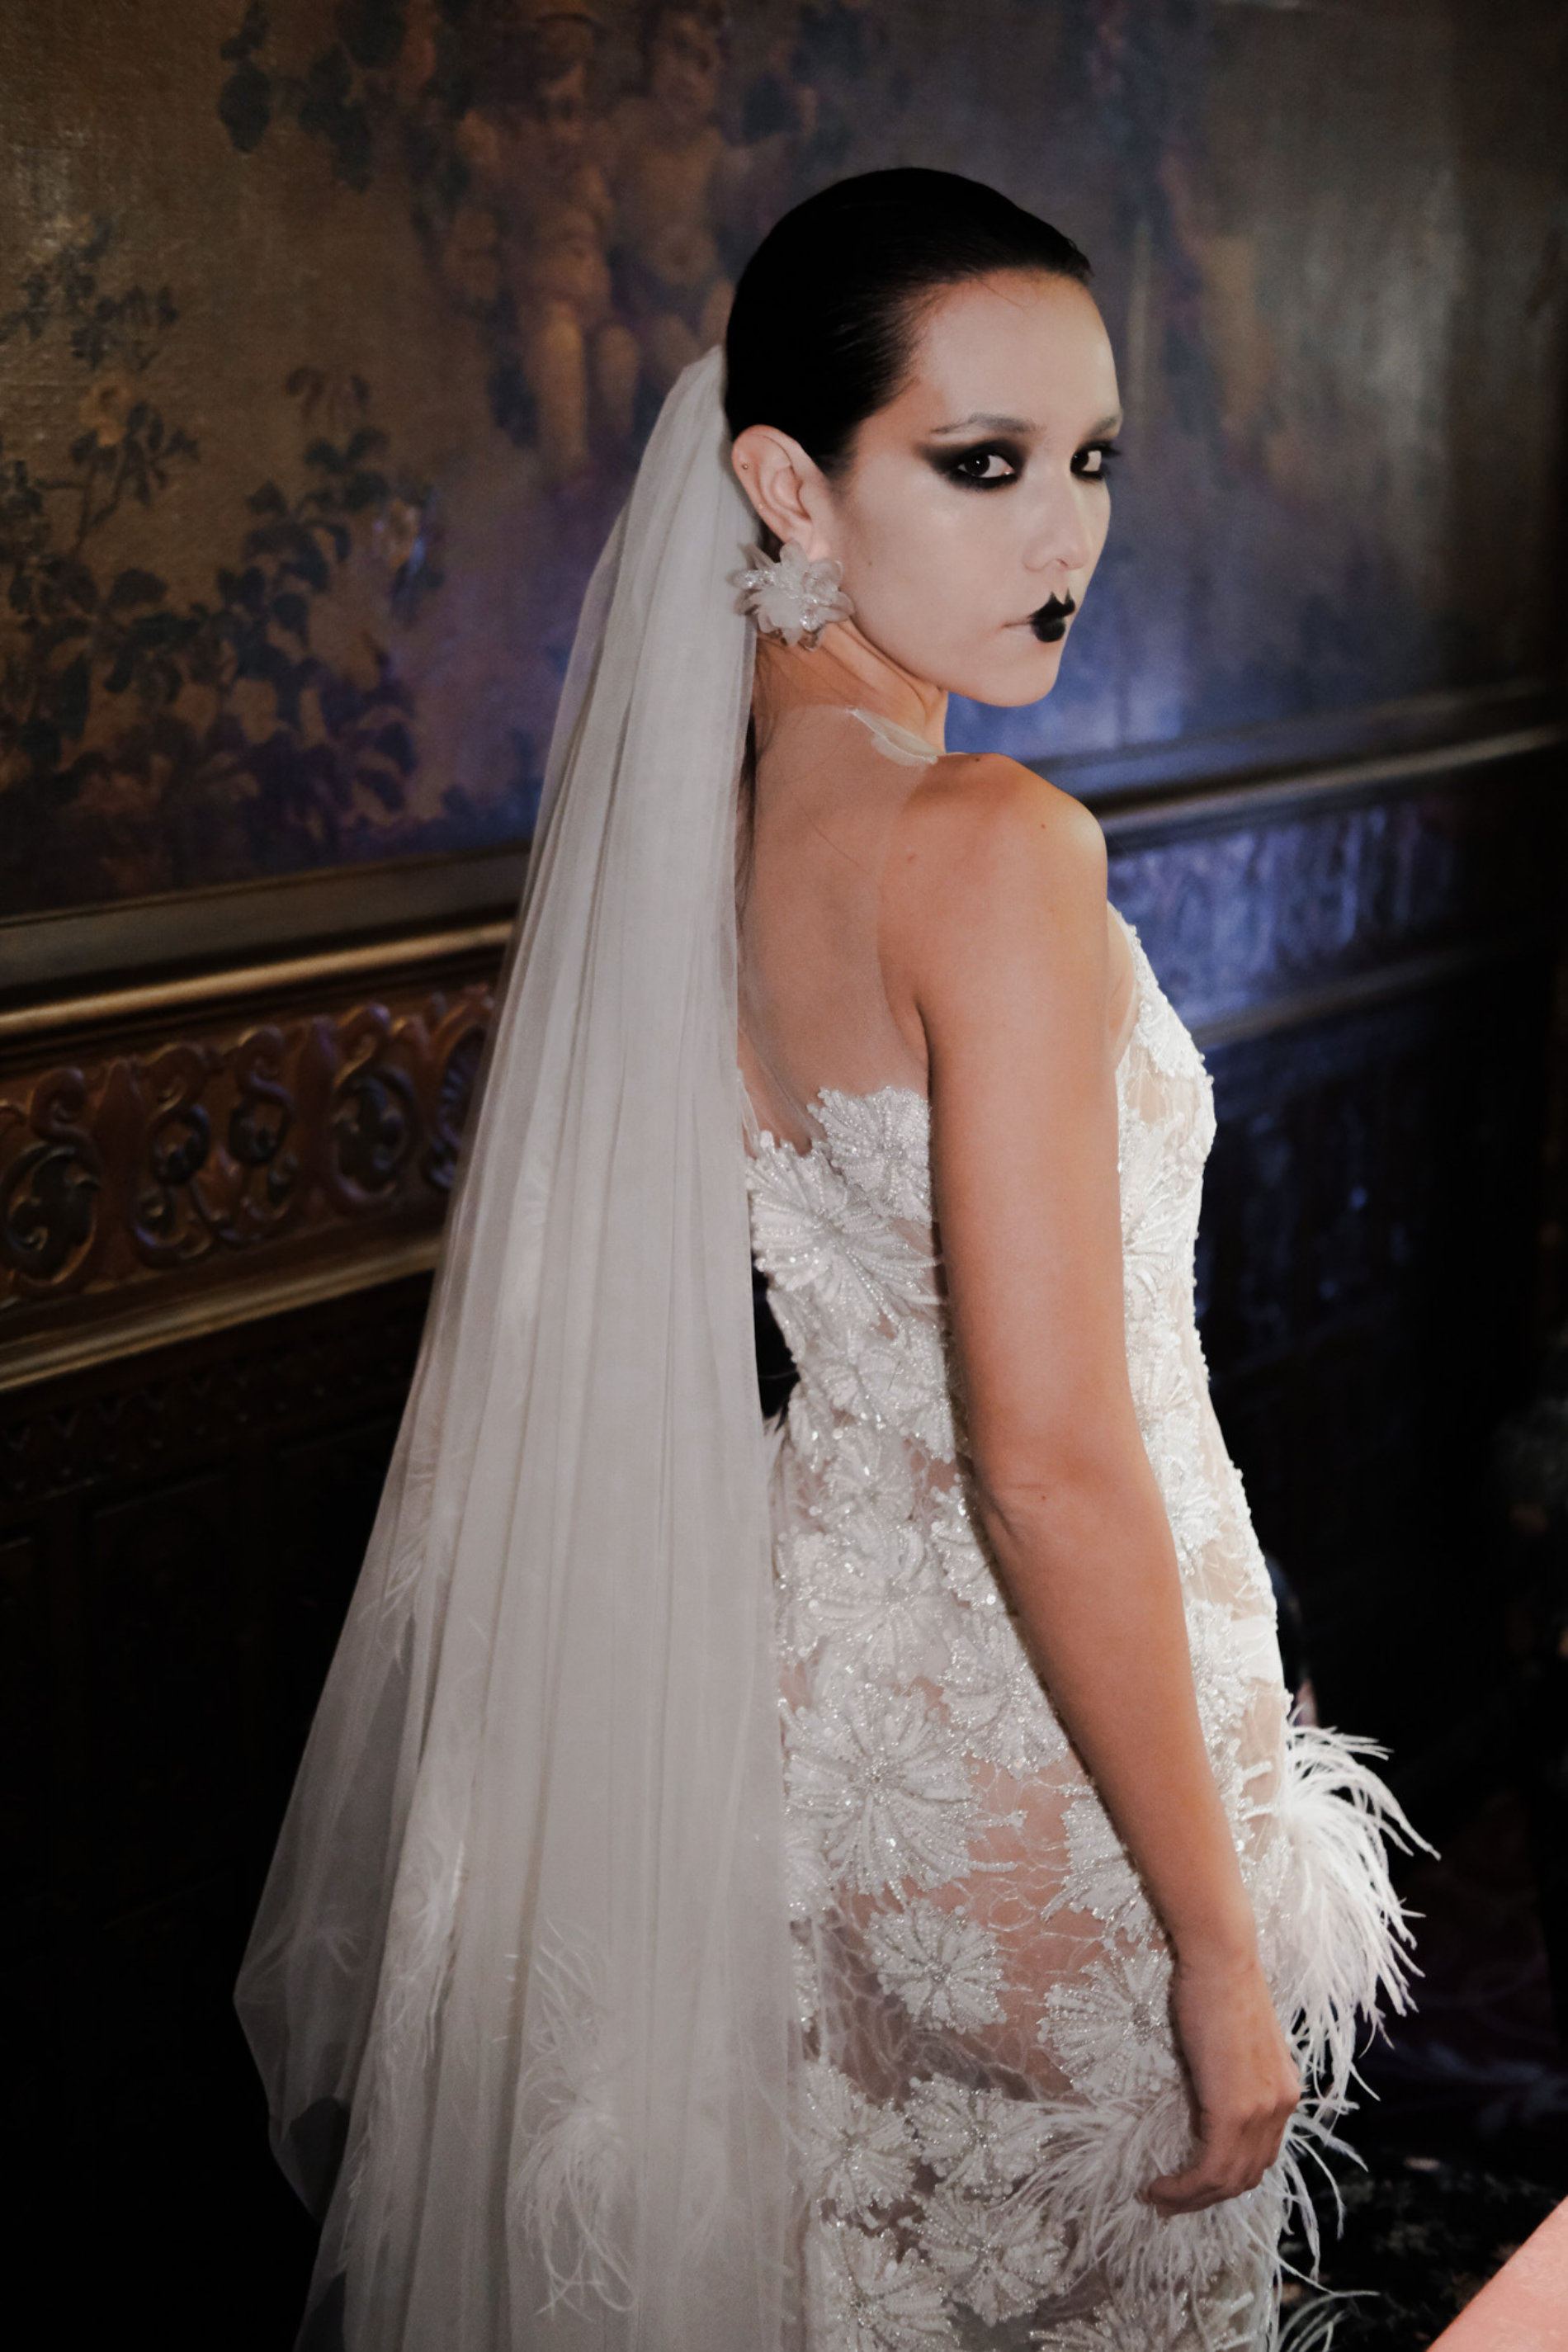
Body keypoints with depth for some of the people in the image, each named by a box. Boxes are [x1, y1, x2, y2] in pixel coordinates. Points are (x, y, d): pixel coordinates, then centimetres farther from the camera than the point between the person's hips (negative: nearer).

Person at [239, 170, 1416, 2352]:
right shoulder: (996, 852, -24)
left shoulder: (690, 818, 0)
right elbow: (1057, 1463, -26)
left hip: (813, 1666, 7)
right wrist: (1223, 1937, -18)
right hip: (1027, 1762, -7)